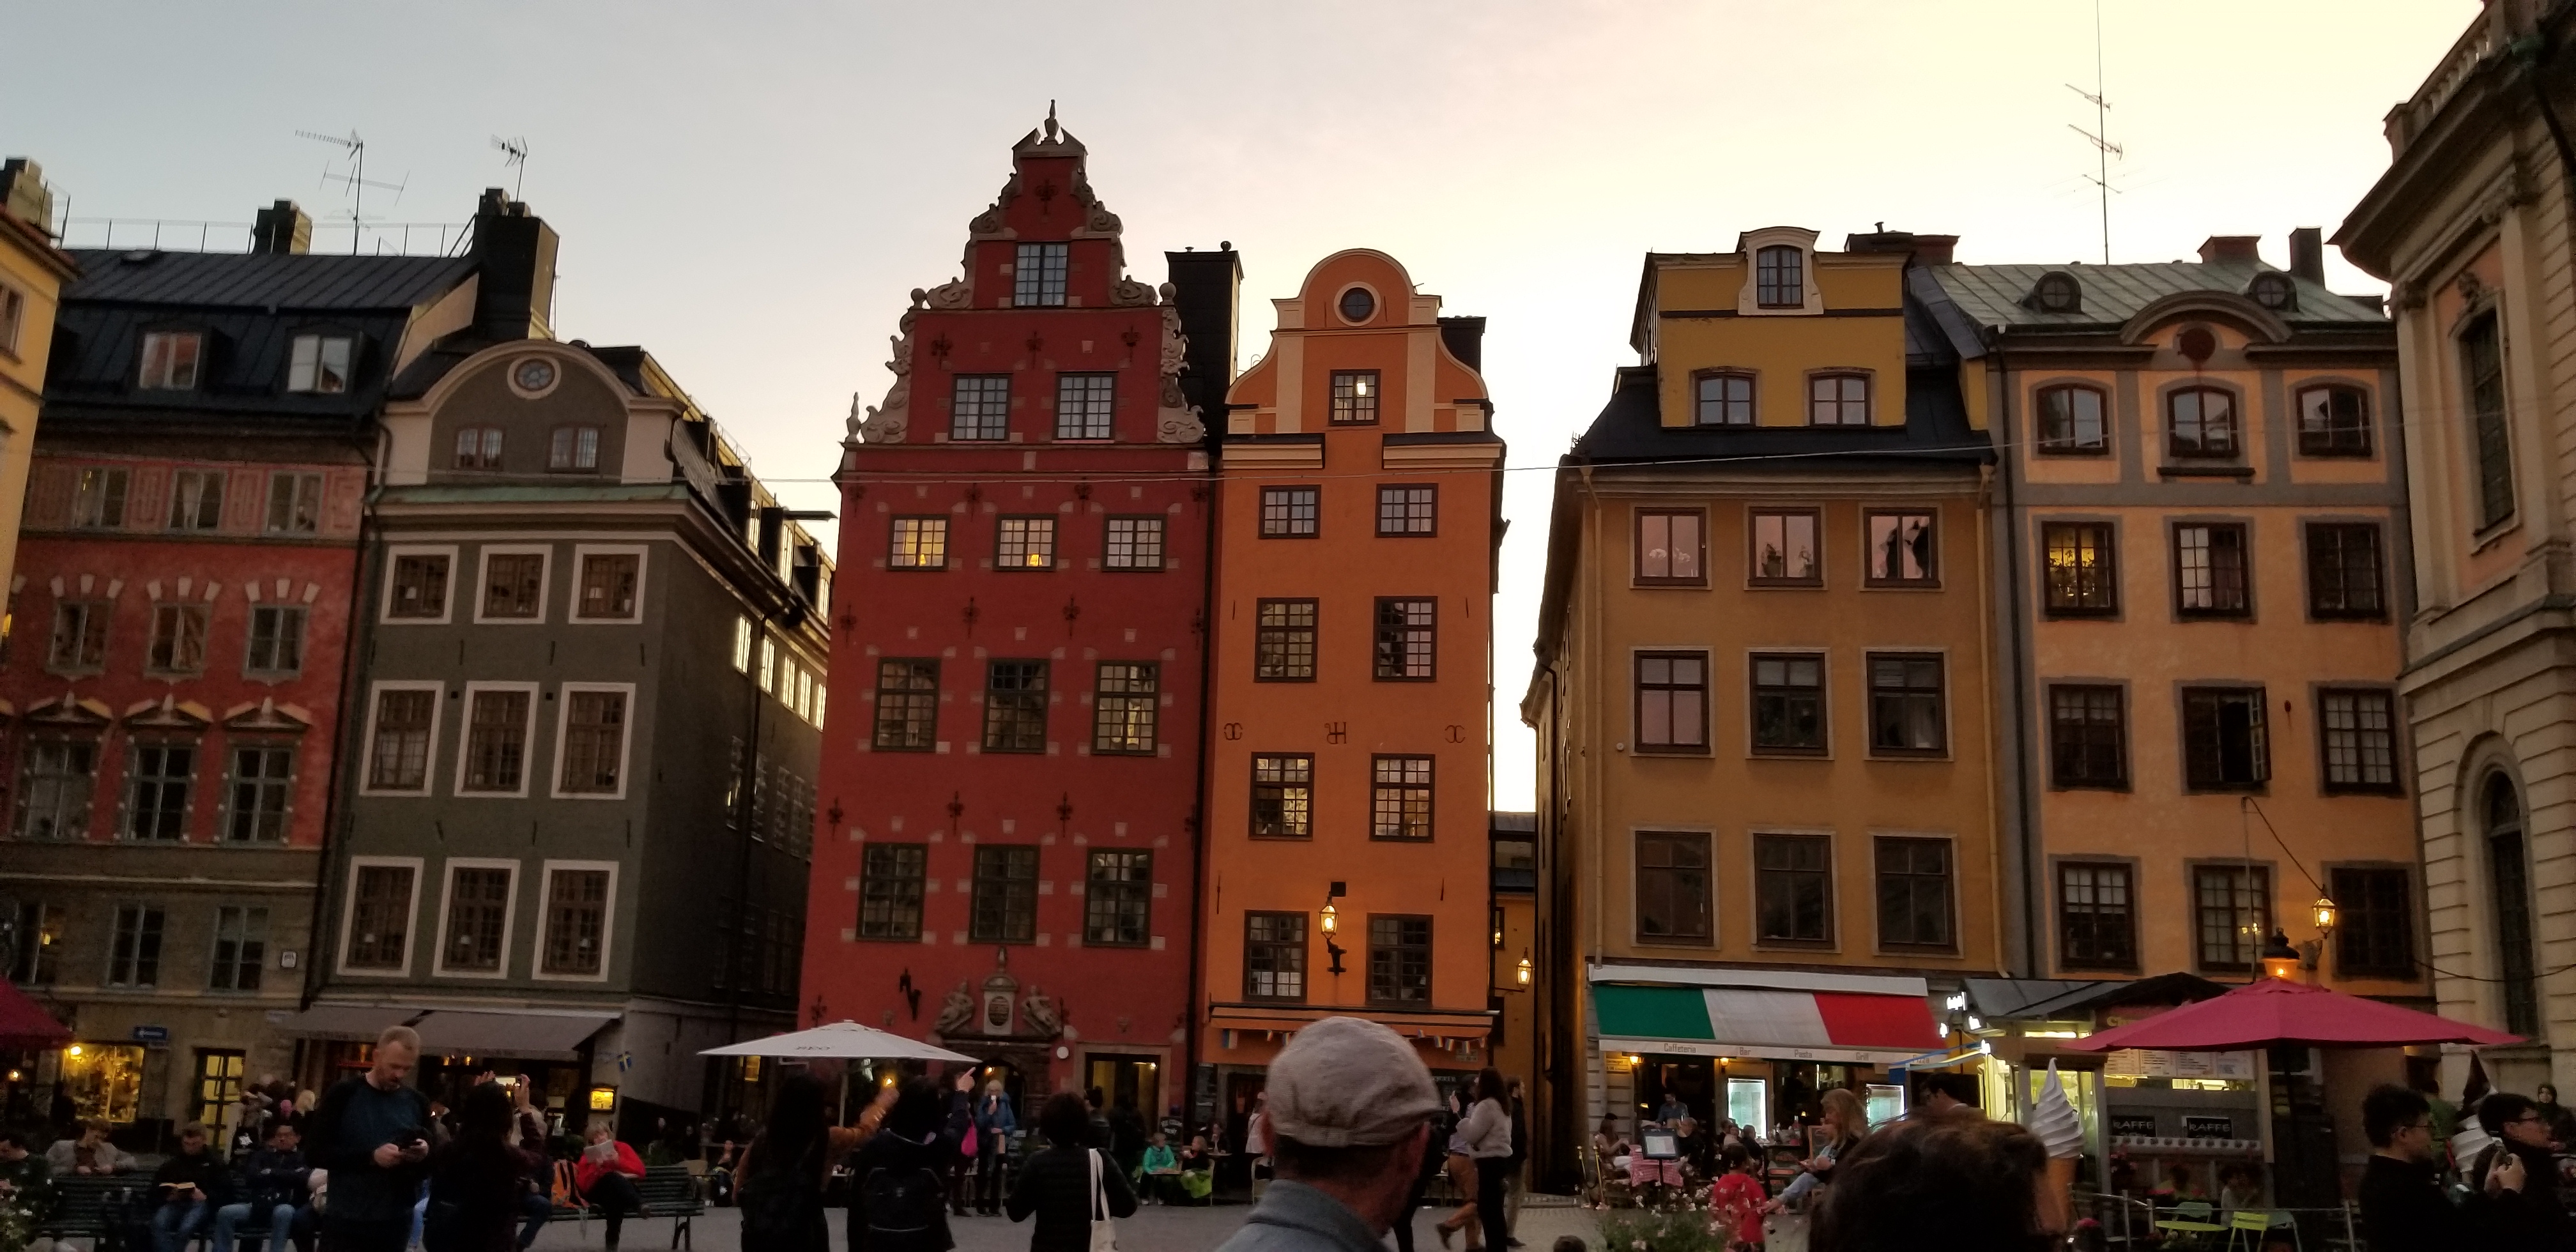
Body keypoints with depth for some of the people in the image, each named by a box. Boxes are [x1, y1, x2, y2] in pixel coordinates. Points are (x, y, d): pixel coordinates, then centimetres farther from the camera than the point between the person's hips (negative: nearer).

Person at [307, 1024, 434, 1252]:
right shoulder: (344, 1093, -3)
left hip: (395, 1223, 3)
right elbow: (315, 1152, -9)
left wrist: (425, 1155, -10)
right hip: (345, 1222, -3)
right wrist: (371, 1156, -20)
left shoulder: (417, 1103, 8)